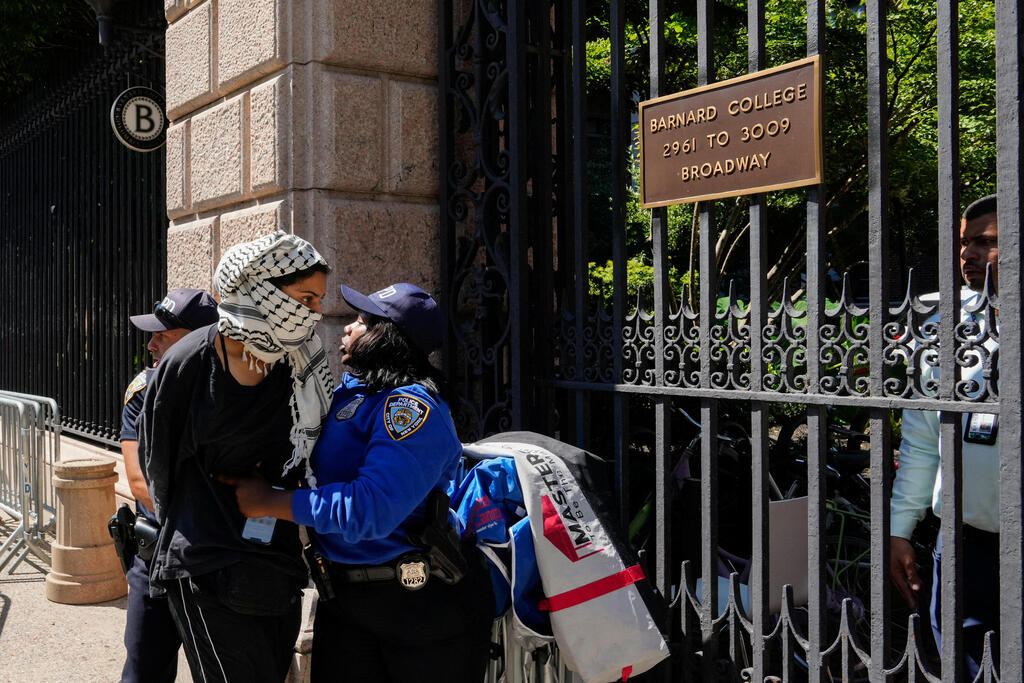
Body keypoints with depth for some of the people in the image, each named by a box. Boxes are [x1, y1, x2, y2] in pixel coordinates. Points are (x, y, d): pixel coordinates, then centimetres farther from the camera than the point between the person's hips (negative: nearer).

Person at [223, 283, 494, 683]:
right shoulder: (349, 390, 7)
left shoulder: (413, 406, -20)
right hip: (344, 596, 8)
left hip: (421, 603, -8)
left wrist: (271, 503, -21)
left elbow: (370, 510, -30)